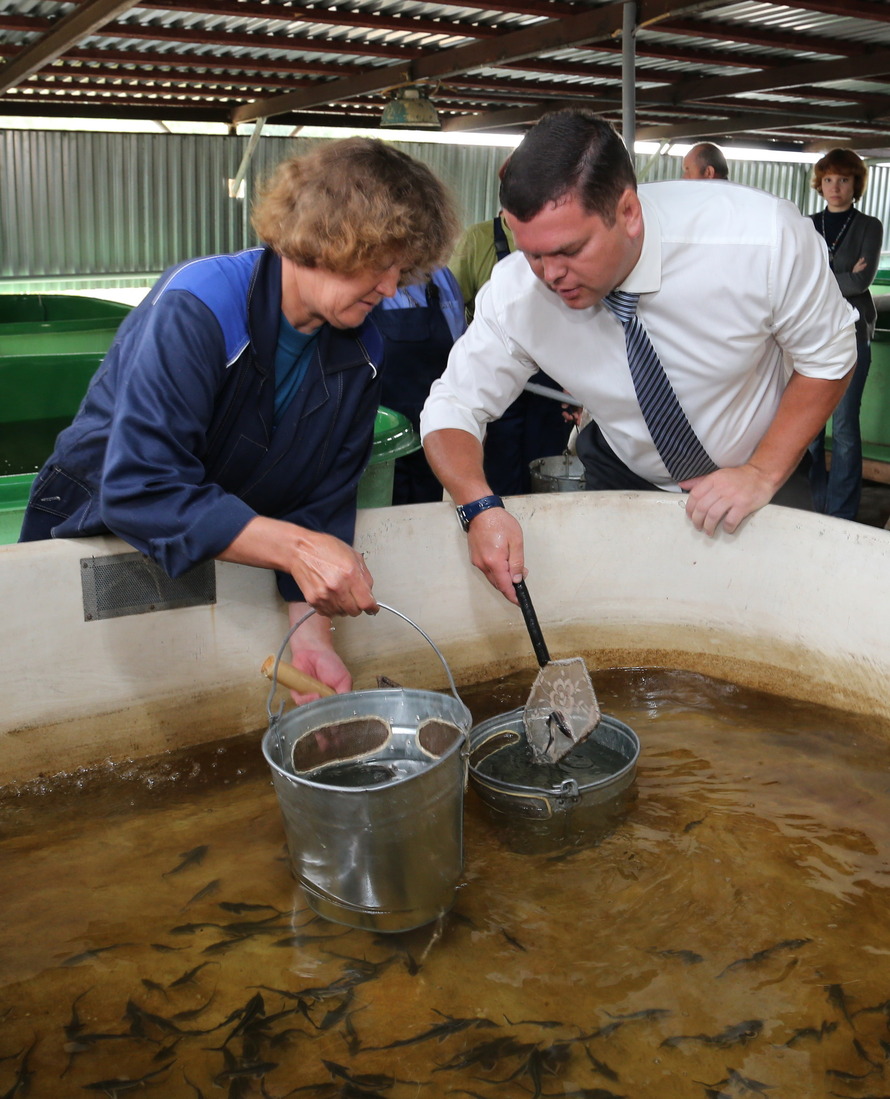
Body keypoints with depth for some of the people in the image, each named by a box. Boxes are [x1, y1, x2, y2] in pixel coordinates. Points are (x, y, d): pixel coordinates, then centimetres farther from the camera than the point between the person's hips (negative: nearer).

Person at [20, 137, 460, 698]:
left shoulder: (361, 351, -7)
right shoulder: (195, 309, -27)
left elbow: (324, 502, -11)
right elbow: (140, 487, -35)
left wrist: (311, 632, -25)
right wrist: (294, 546, -41)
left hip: (222, 558, 5)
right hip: (93, 539, -4)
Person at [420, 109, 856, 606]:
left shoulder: (765, 238, -31)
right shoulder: (516, 292, -26)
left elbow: (828, 359, -15)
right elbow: (453, 406, -17)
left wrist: (764, 472, -25)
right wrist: (481, 507, -35)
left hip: (764, 478, -1)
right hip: (623, 480, 1)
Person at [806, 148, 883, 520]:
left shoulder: (869, 227, 5)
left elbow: (864, 279, -9)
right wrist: (845, 278, -8)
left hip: (851, 332, -2)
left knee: (844, 426, -3)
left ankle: (841, 514, 3)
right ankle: (814, 504, 14)